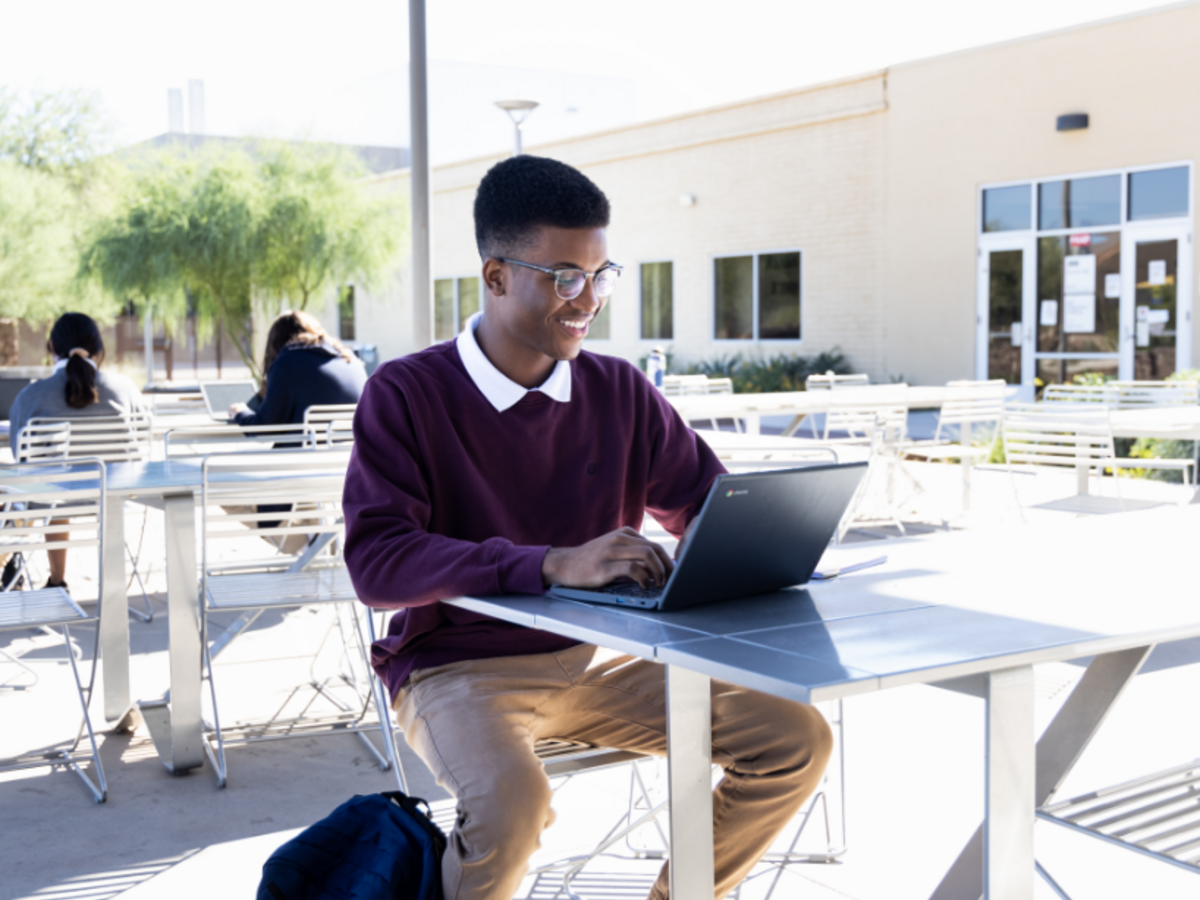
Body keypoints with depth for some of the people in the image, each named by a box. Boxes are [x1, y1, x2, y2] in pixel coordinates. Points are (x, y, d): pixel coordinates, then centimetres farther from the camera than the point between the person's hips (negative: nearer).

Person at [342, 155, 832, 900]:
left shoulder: (620, 391, 4)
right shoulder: (407, 394, -11)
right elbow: (375, 560, -21)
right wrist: (553, 565, -34)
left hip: (597, 661, 5)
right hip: (461, 666, -5)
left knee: (797, 738, -9)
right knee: (511, 800, -36)